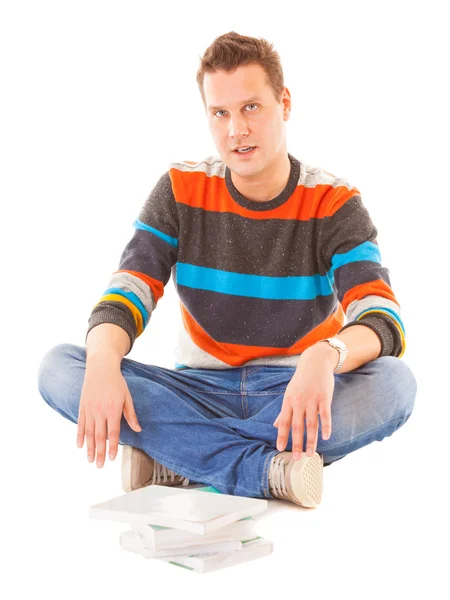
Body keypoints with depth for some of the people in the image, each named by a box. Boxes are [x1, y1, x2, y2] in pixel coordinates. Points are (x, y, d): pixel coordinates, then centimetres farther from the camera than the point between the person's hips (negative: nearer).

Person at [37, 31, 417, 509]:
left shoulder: (334, 204, -7)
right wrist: (103, 362, -33)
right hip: (200, 390, 2)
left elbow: (384, 321, -20)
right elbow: (126, 294, -9)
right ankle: (266, 470, -30)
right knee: (59, 367, -22)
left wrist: (325, 357, -44)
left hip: (293, 399, -1)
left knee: (394, 383, -33)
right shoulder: (181, 191, 0)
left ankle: (174, 460, -26)